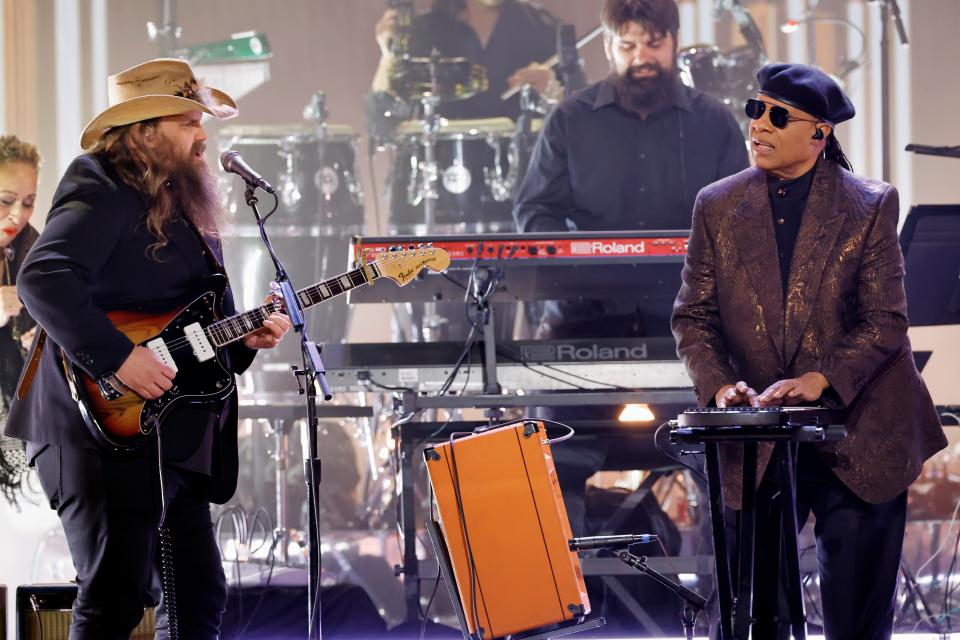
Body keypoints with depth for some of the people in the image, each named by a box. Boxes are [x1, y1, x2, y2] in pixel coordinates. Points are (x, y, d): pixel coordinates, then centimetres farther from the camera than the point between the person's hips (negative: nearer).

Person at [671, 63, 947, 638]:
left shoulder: (871, 205, -3)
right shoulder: (718, 207, 5)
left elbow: (885, 321, -8)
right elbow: (694, 316, 4)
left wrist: (820, 380, -22)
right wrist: (720, 384, -14)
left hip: (856, 437, -2)